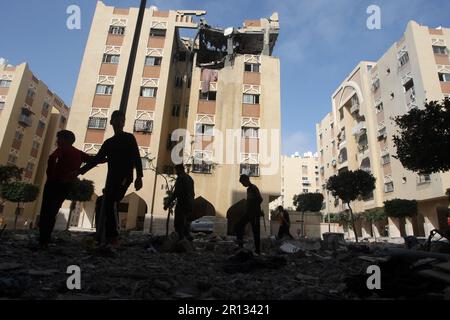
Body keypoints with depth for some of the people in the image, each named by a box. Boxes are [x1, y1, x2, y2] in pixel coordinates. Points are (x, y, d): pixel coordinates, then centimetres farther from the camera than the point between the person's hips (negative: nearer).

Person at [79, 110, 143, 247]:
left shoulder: (129, 138, 4)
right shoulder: (108, 142, 21)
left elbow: (136, 158, -5)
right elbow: (97, 159, 24)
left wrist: (139, 177, -17)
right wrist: (80, 171, 20)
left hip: (124, 177, -7)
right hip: (112, 178, 7)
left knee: (110, 202, -23)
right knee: (105, 206, 0)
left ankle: (114, 238, -22)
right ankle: (103, 240, 4)